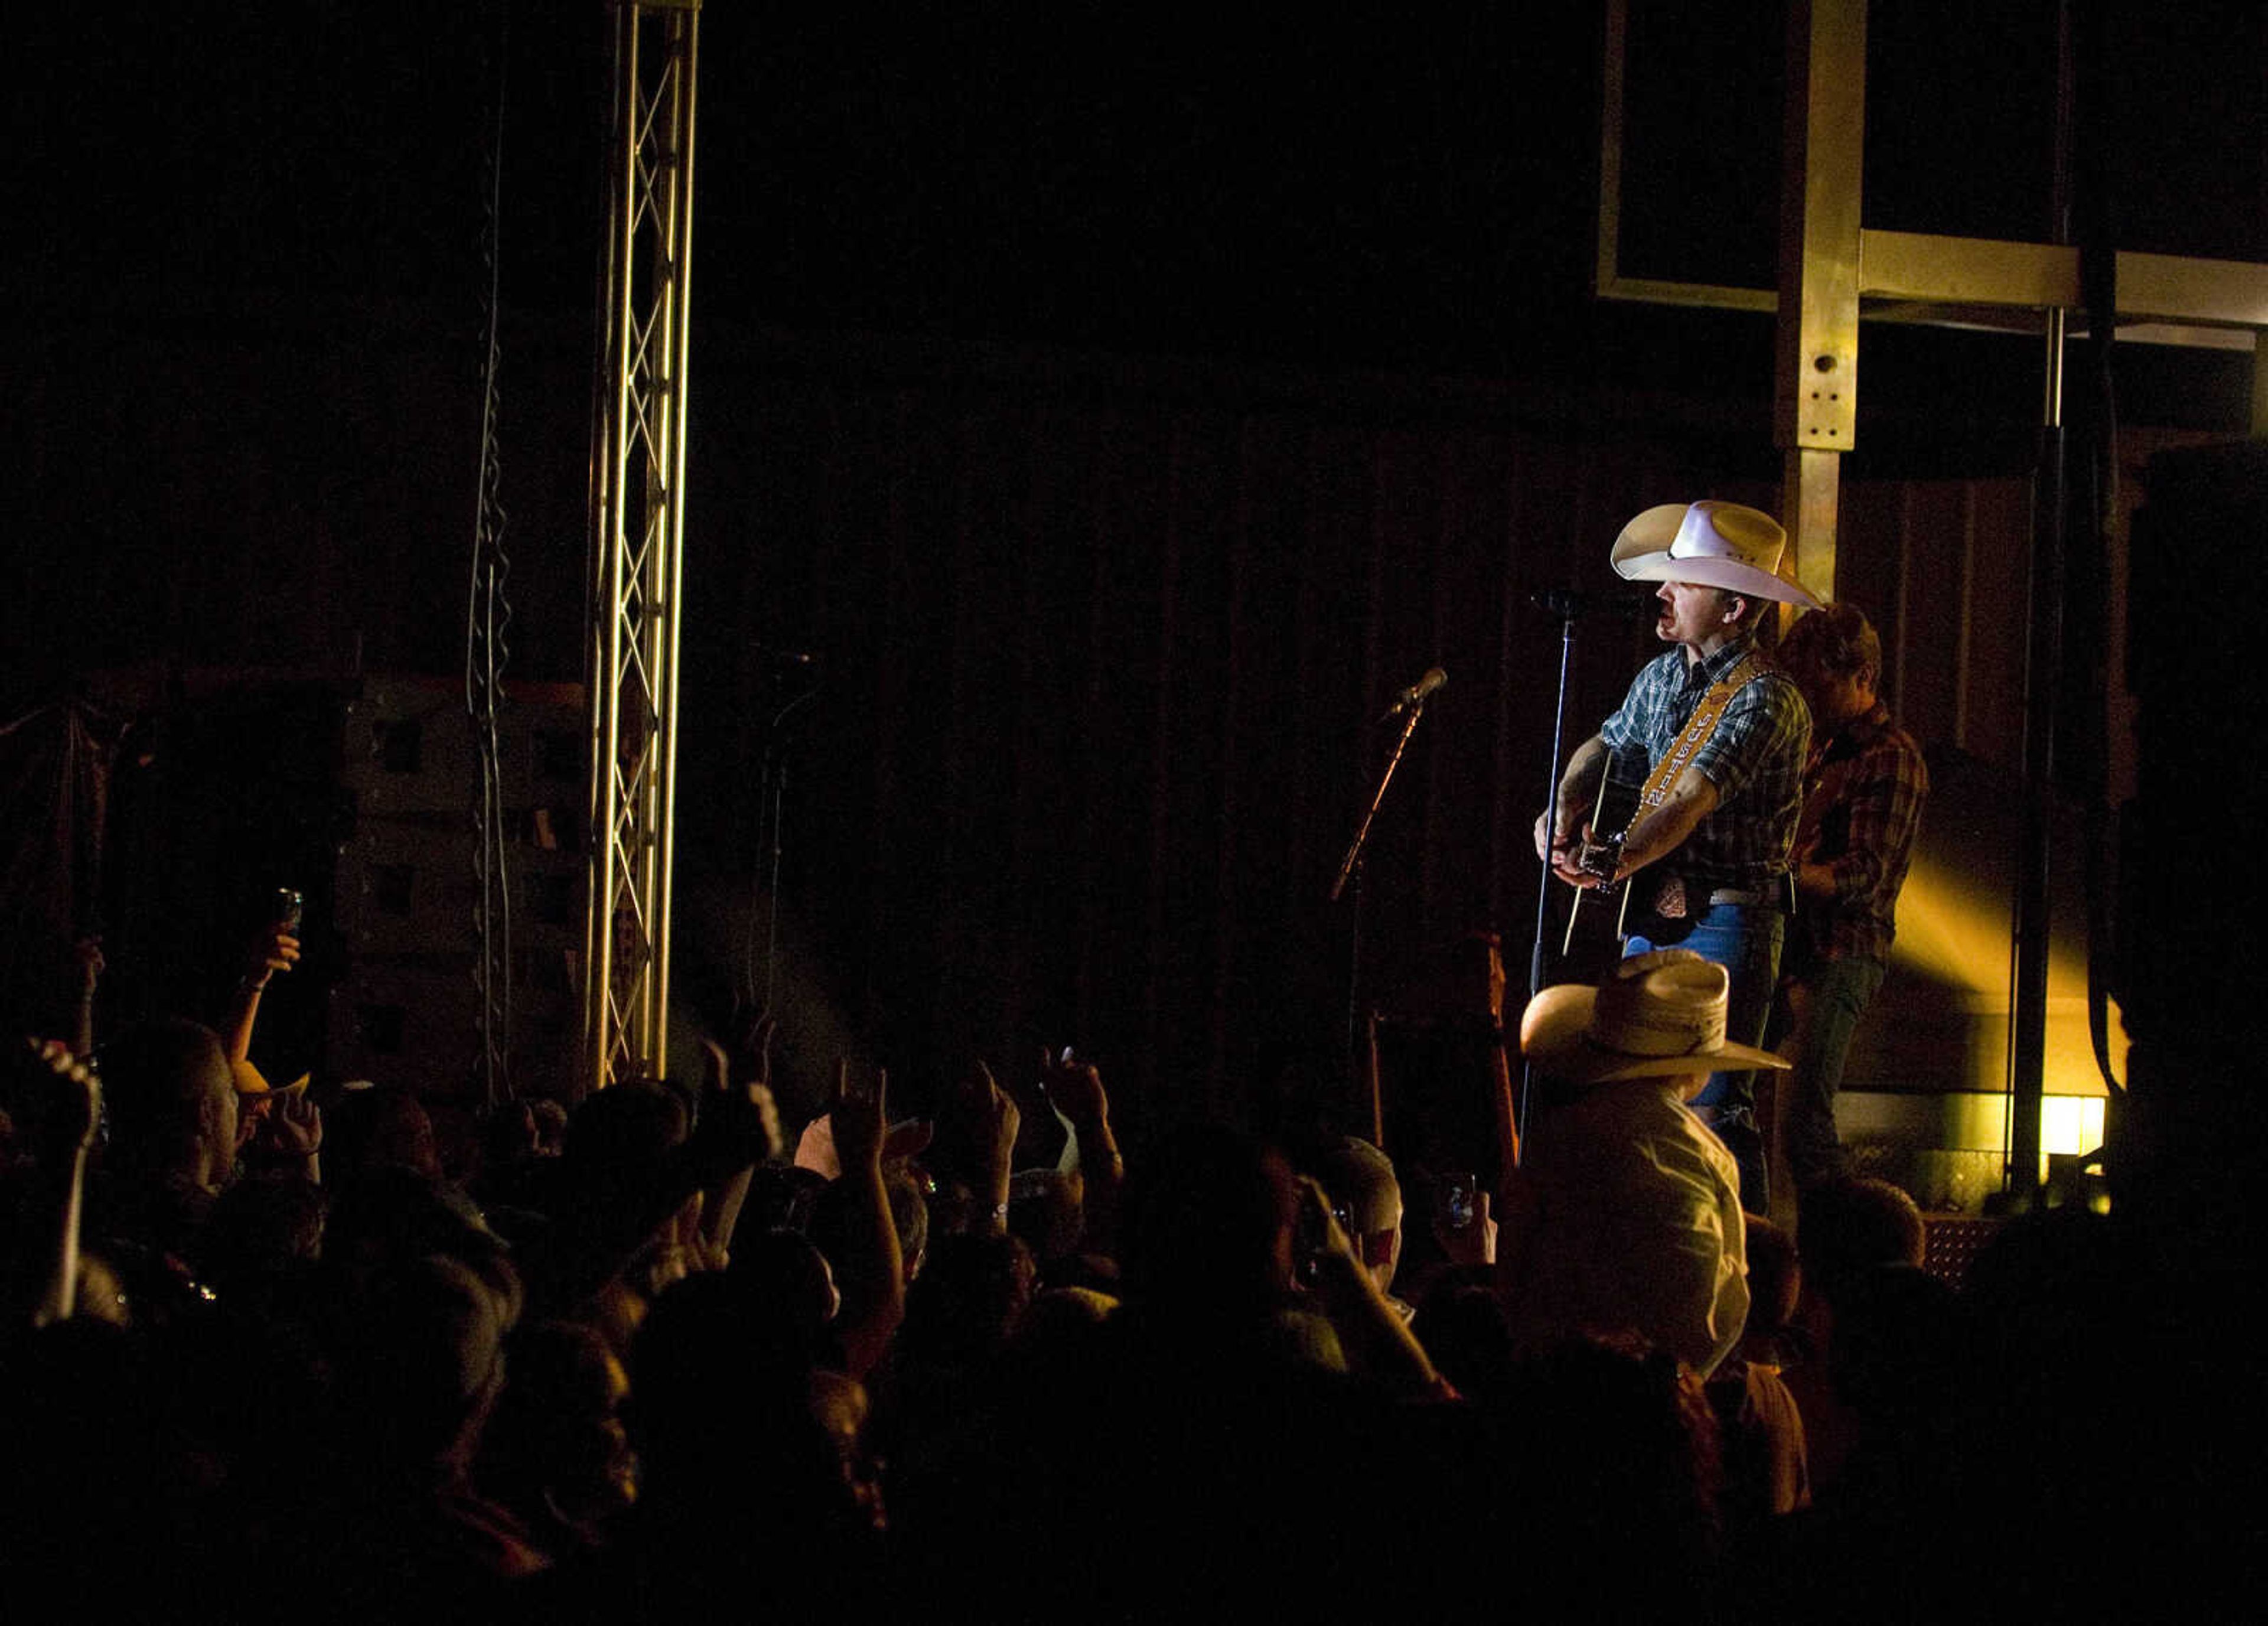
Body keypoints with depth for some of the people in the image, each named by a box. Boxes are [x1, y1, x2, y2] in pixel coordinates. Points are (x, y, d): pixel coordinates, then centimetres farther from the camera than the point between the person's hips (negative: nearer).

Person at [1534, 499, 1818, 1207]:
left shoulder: (1765, 699, -14)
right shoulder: (1661, 676, 12)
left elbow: (1692, 800, -25)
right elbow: (1604, 748, 28)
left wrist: (1619, 861, -37)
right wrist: (1563, 810, 8)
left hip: (1725, 921, -8)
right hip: (1651, 918, 8)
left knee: (1712, 1106, -13)